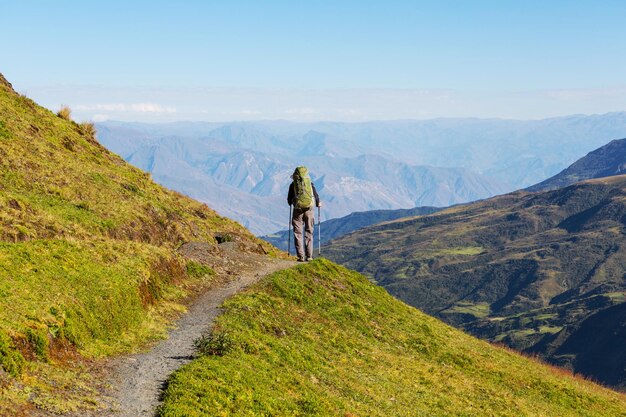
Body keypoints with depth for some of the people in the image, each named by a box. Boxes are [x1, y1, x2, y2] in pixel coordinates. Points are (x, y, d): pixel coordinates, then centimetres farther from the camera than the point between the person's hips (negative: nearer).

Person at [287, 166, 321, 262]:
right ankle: (309, 256, 4)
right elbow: (316, 196, 7)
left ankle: (301, 256, -1)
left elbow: (289, 200, 7)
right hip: (309, 210, 1)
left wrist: (291, 203, 30)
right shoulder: (310, 184, 5)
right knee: (309, 233, 8)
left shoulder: (293, 184, 3)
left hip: (298, 210, -1)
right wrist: (318, 203, 28)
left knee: (298, 233, 5)